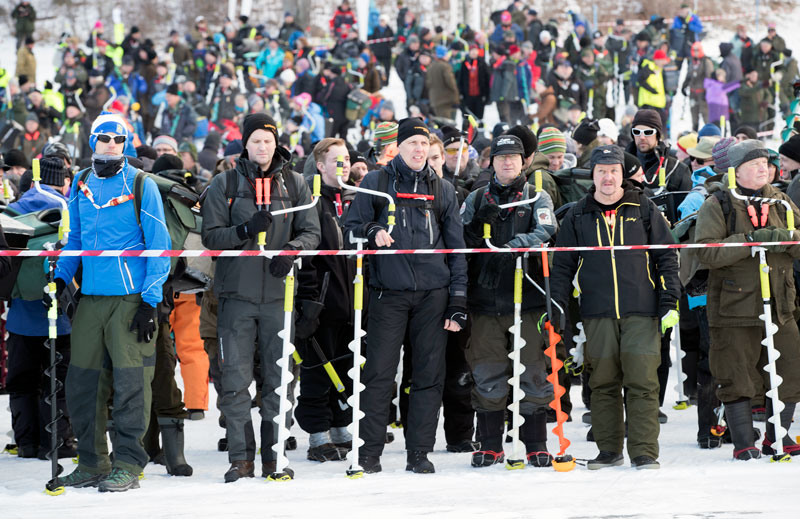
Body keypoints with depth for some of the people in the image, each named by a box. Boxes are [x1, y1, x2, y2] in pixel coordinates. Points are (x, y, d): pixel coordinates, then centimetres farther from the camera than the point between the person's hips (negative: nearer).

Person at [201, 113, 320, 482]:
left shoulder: (294, 184, 8)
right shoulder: (224, 184, 5)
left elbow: (311, 232, 5)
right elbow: (211, 236, 0)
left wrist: (291, 249, -16)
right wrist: (246, 230, -17)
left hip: (279, 292, 1)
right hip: (237, 293, -1)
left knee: (278, 378, 2)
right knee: (236, 379, -4)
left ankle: (273, 454, 10)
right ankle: (241, 457, 2)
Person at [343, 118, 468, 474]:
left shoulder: (443, 190, 14)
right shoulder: (376, 183, 8)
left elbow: (456, 248, 14)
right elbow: (351, 226, 9)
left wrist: (458, 302, 7)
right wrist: (372, 232, -14)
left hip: (433, 294, 2)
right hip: (389, 292, -2)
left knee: (429, 375, 1)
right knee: (379, 373, -6)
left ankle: (420, 452, 8)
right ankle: (370, 452, 1)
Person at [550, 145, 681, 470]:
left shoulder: (644, 210, 6)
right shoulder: (578, 217, 9)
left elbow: (666, 258, 7)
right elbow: (563, 266, 13)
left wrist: (669, 303, 0)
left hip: (641, 312, -2)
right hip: (597, 314, 2)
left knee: (642, 382, -6)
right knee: (603, 383, 4)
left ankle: (644, 452, -3)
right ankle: (608, 451, 13)